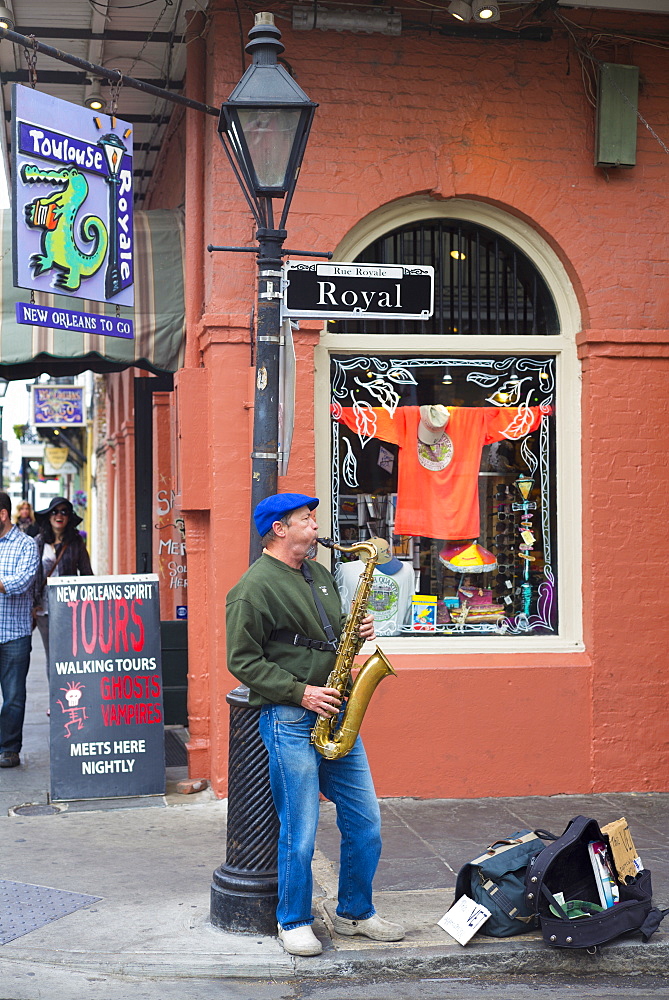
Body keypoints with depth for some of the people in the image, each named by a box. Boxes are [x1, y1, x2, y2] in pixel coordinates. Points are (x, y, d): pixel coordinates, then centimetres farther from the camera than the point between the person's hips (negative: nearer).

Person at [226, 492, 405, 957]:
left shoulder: (319, 574, 16)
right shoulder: (255, 587, -9)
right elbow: (243, 660, -12)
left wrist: (356, 628, 5)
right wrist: (300, 692, -17)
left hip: (335, 712, 8)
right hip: (289, 720, -7)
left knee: (365, 821, 9)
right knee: (300, 832, -1)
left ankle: (355, 912, 26)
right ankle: (294, 922, 17)